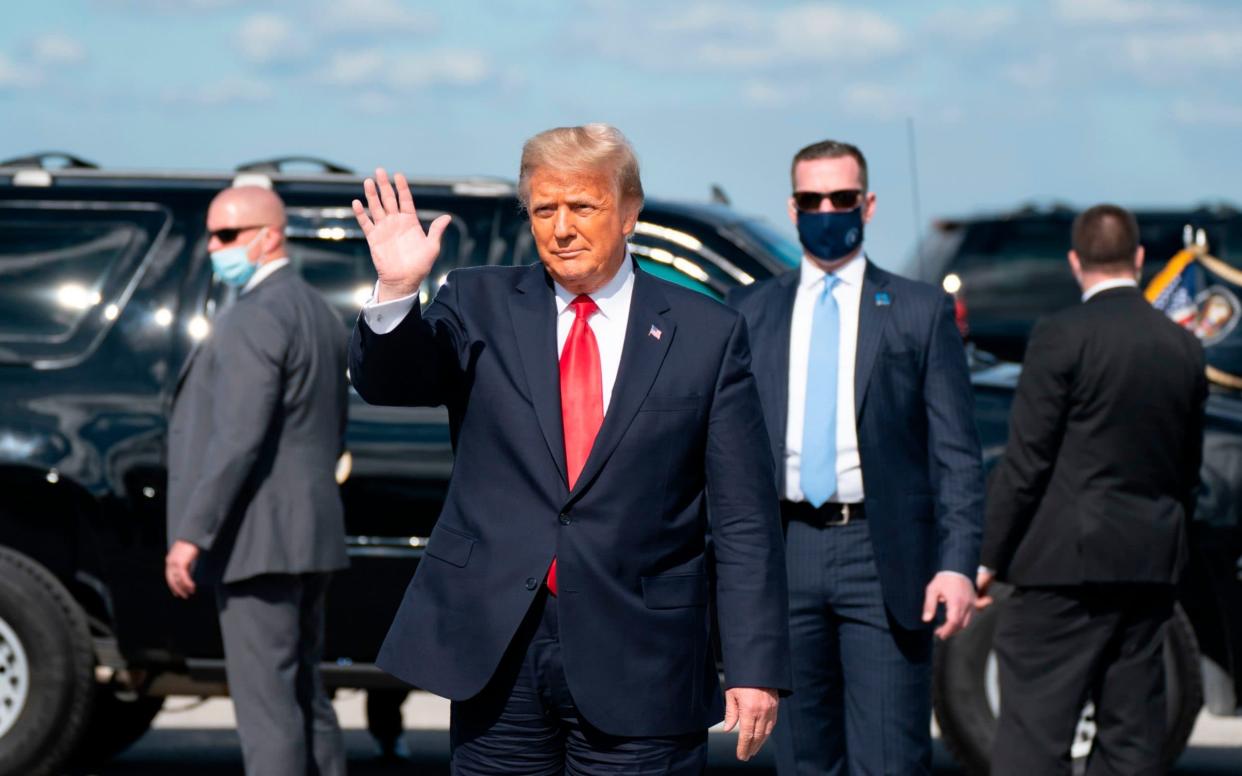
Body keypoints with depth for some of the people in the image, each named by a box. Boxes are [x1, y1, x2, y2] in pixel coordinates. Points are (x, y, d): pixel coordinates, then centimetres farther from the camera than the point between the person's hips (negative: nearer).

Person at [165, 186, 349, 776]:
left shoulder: (257, 317, -14)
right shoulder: (317, 313, 17)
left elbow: (239, 437, -22)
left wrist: (191, 534, -21)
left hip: (258, 541, -10)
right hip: (309, 536, 10)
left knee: (266, 700, -9)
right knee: (302, 694, 14)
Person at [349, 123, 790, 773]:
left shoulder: (708, 335, 2)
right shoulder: (481, 305, 8)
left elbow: (744, 522, 1)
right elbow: (389, 382, -6)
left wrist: (756, 667, -5)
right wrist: (397, 291, -24)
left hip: (639, 668, -1)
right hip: (496, 652, 2)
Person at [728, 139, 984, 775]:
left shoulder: (921, 311, 6)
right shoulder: (751, 312, 12)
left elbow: (955, 453, 1)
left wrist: (958, 562, -9)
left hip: (882, 557, -3)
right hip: (786, 550, 3)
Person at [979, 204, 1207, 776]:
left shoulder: (1062, 336, -9)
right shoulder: (1184, 348, 10)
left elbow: (1026, 458, -10)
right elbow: (1188, 468, 15)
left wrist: (989, 556, -3)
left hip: (1069, 559, -6)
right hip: (1151, 563, 6)